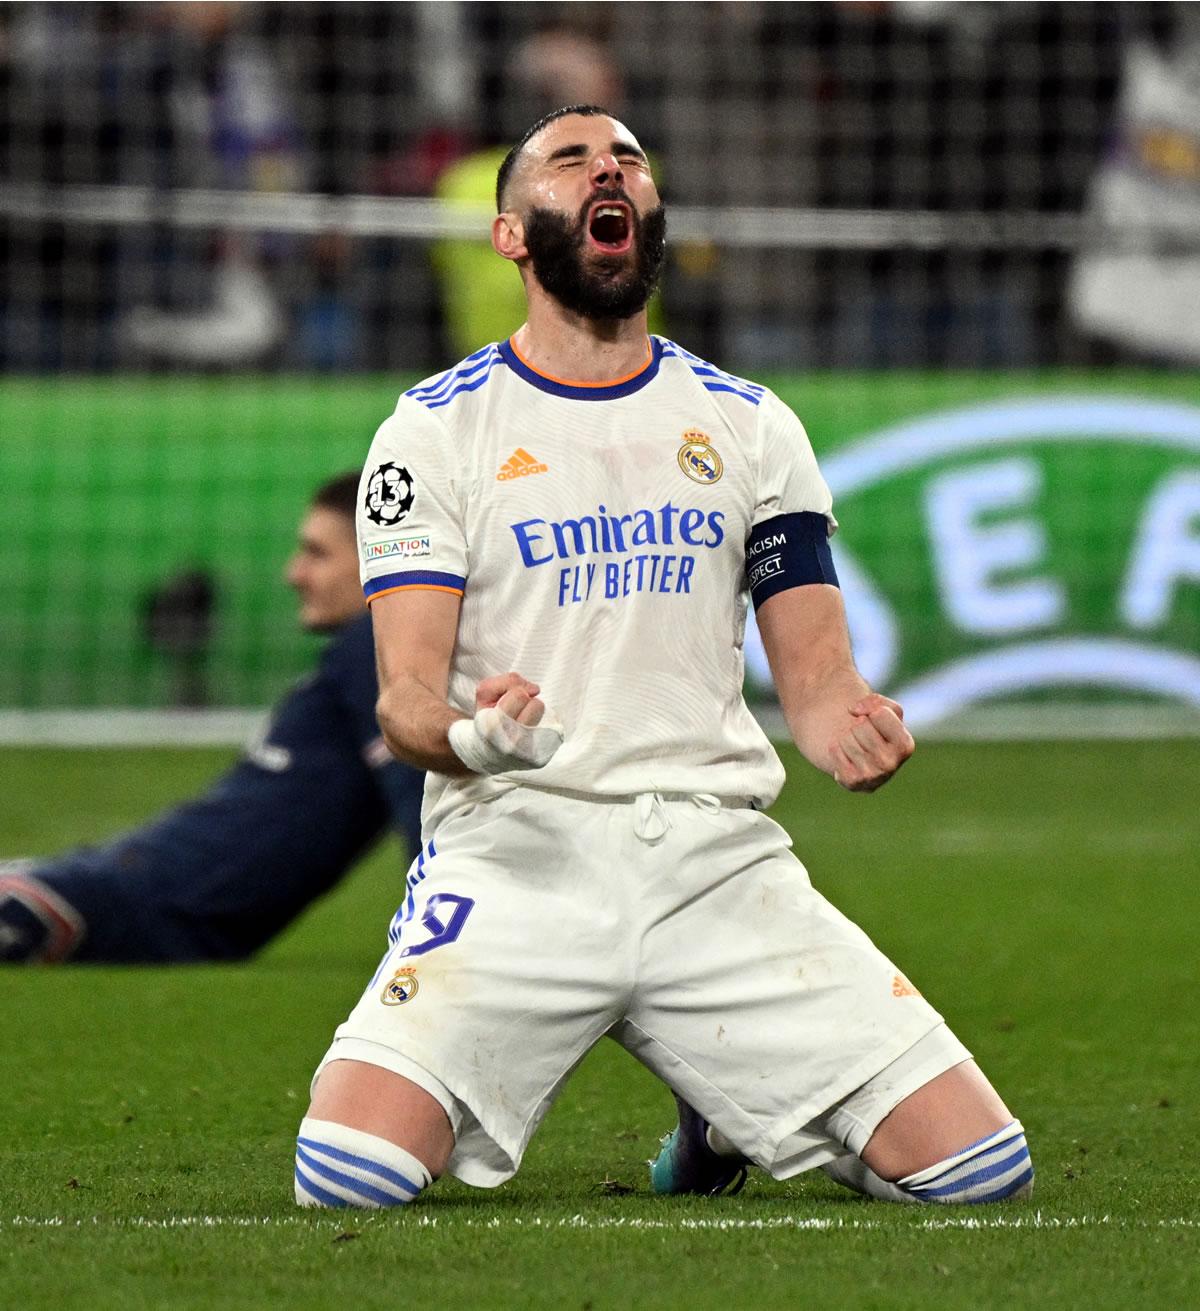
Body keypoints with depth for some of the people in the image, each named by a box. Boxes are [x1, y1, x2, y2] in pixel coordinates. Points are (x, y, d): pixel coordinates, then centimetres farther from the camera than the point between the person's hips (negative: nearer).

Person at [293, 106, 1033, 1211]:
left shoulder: (749, 424, 14)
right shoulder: (436, 429, 5)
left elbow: (814, 673, 11)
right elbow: (405, 697, -3)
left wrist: (850, 724, -14)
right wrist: (469, 735, -27)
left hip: (720, 859, 3)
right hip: (513, 855, -2)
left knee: (979, 1168, -11)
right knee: (349, 1174, -26)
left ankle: (730, 1107, 20)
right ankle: (495, 1087, 12)